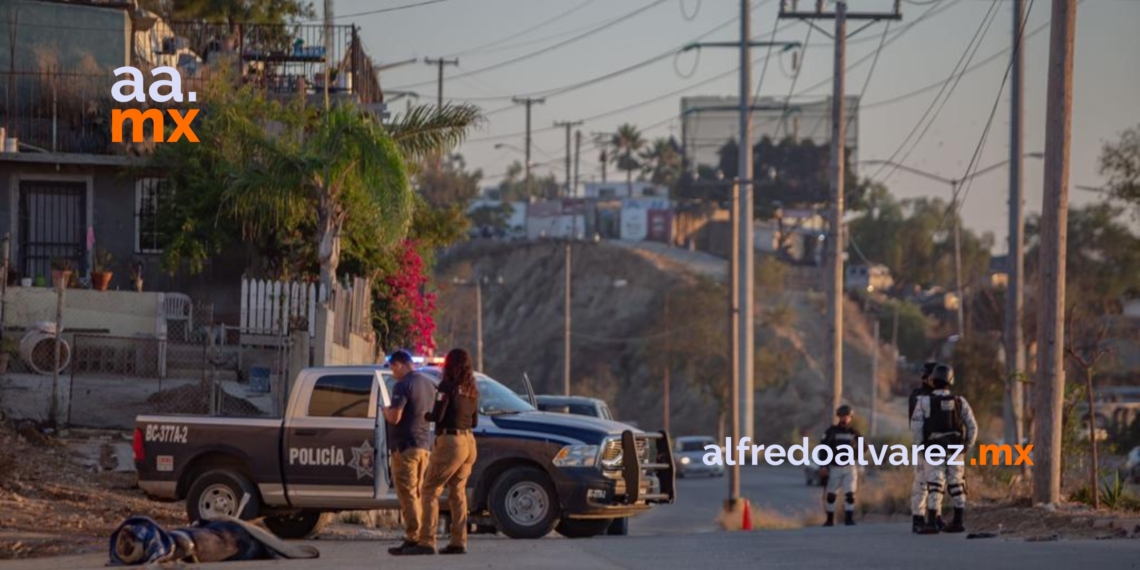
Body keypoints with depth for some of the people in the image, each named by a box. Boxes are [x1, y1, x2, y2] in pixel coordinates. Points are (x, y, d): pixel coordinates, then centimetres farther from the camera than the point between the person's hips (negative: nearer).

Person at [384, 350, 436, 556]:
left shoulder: (403, 385, -14)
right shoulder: (428, 384, 13)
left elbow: (395, 417, -21)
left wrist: (386, 410, 0)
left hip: (405, 446, -8)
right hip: (424, 445, 8)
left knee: (407, 494, -8)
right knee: (418, 494, 15)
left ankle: (413, 539, -13)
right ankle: (422, 537, 16)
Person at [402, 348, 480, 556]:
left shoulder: (448, 386, -10)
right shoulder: (472, 391, 12)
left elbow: (437, 415, -16)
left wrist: (425, 415, 3)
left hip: (450, 441, -8)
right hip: (469, 441, 8)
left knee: (430, 491, -5)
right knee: (457, 492, 13)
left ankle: (427, 541, -12)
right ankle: (459, 541, 9)